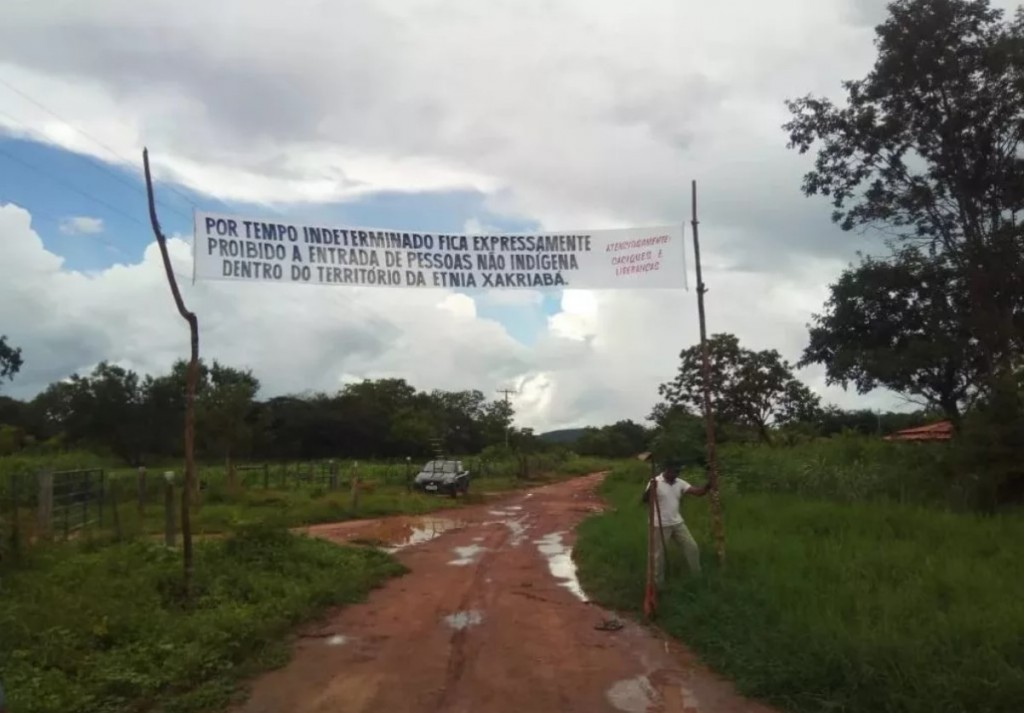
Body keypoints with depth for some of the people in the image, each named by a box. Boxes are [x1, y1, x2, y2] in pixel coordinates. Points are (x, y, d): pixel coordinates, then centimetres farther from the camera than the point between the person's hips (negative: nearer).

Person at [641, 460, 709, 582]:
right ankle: (658, 581, 20)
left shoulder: (680, 483, 2)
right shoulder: (656, 482, -16)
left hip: (677, 523, 6)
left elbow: (697, 492, -4)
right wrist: (651, 489, -45)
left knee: (692, 547, 10)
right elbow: (645, 500, -26)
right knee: (659, 554, 5)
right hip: (661, 525, -6)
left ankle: (697, 575, 27)